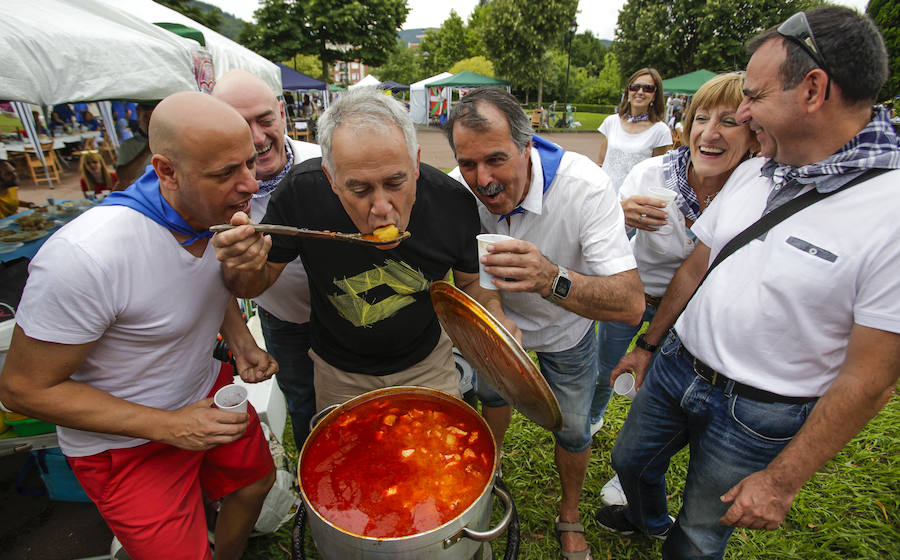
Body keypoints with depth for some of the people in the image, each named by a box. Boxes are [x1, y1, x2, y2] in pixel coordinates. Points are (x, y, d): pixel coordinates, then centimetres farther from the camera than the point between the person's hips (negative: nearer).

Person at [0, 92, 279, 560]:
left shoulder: (220, 212, -13)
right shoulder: (85, 257, -35)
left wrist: (240, 341, -9)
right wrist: (169, 426, -25)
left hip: (208, 390, 7)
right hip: (125, 440, -6)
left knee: (256, 481, 24)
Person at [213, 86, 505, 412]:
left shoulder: (452, 202, -24)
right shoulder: (302, 190, -27)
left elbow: (470, 281, -5)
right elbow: (254, 285, -12)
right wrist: (243, 267, -36)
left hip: (427, 363, 0)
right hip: (339, 373, 1)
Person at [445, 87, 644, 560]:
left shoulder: (585, 186, -38)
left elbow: (631, 303, -44)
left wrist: (553, 280, -61)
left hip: (567, 333, -2)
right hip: (500, 324, 3)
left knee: (573, 431, 14)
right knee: (494, 396, 25)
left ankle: (570, 517, 47)